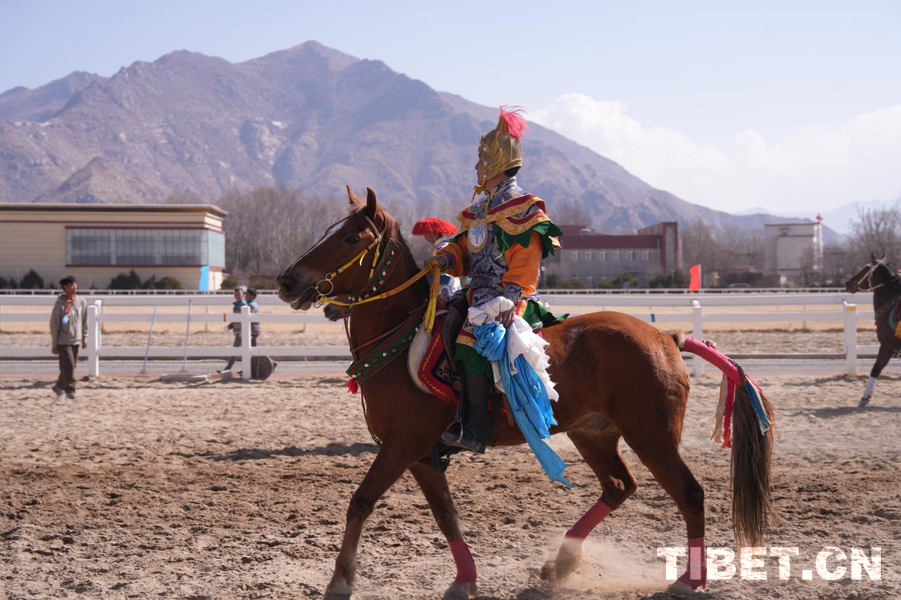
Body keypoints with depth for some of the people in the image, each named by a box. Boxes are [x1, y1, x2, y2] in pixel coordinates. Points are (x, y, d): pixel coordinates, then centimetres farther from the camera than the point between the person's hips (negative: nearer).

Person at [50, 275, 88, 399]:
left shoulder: (81, 302, 1)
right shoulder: (60, 303, -10)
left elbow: (84, 321, 10)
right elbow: (54, 324, -6)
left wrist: (84, 337, 8)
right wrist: (54, 343, -5)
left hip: (76, 341, 5)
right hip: (63, 341, -5)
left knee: (71, 366, 11)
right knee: (68, 366, -12)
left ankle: (59, 387, 27)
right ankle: (70, 389, -2)